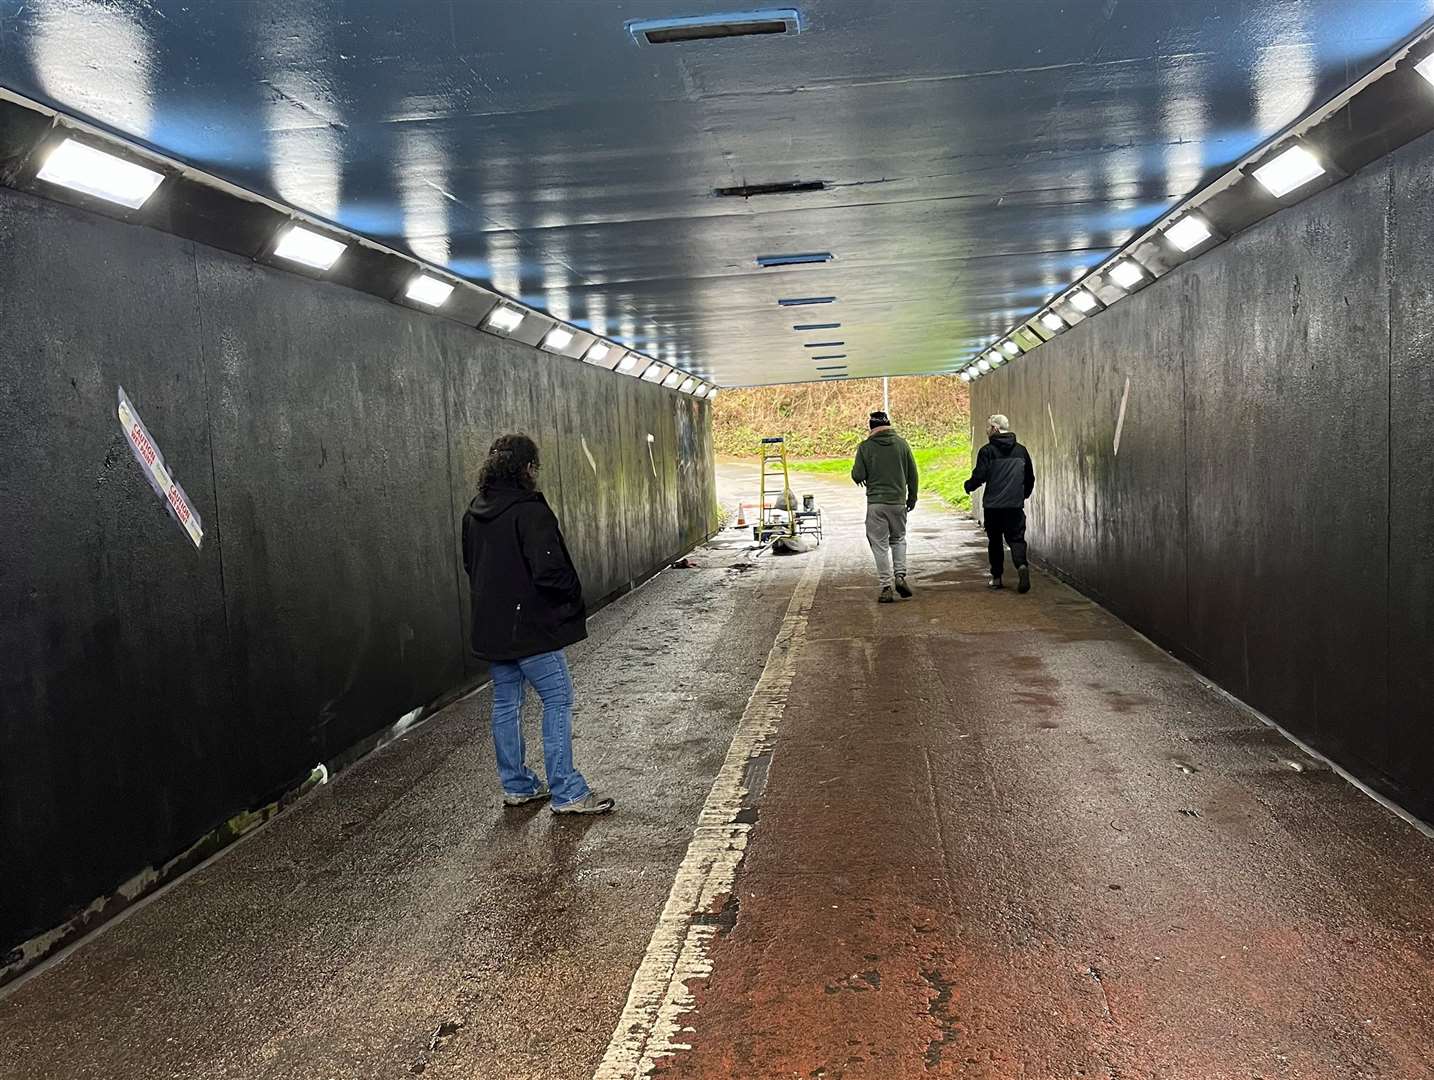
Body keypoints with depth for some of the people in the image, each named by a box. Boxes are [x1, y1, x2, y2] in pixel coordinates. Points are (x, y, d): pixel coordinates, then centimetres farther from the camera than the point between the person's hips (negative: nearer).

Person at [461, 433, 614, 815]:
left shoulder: (475, 512, 8)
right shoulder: (529, 511, -18)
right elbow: (549, 569, -24)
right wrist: (572, 592, -7)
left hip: (490, 625, 8)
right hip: (531, 626, -8)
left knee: (506, 702, 14)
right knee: (557, 699, -1)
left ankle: (516, 785, 25)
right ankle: (566, 793, 0)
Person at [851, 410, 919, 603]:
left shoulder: (865, 447, -5)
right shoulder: (901, 444, 2)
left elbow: (858, 475, -6)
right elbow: (913, 474, 5)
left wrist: (858, 475, 18)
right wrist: (912, 498, 16)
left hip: (876, 502, -2)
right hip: (898, 500, 2)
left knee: (880, 544, 3)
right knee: (898, 539, 20)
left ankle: (886, 587, 0)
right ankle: (900, 575, 4)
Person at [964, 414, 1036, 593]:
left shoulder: (987, 450, -7)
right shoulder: (1021, 450, 8)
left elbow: (979, 476, -11)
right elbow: (1030, 477, 14)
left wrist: (968, 486, 9)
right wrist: (1024, 495, 30)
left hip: (993, 505, -3)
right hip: (1015, 505, 3)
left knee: (995, 541, 11)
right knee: (1016, 538, 5)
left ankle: (997, 578, 14)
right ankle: (1022, 565, -22)